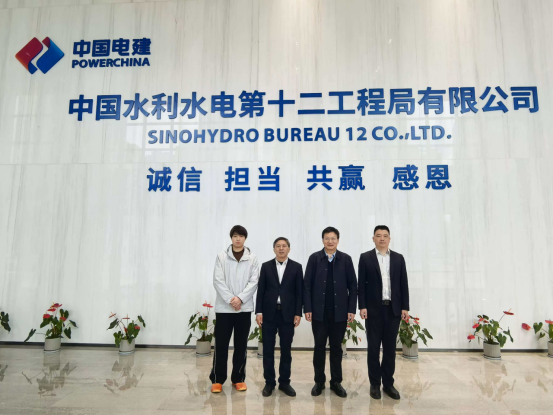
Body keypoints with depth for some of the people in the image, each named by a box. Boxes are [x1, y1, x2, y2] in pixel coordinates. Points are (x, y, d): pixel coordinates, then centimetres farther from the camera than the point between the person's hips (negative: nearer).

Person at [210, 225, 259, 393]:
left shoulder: (252, 258, 3)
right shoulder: (221, 257, 1)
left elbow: (254, 282, -3)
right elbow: (218, 280, -5)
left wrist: (240, 298, -15)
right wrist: (230, 299, -14)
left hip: (244, 308, 1)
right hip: (224, 307, -1)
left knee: (241, 345, 9)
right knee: (221, 345, 5)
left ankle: (238, 378, 23)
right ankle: (217, 379, 18)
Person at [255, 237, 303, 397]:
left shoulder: (296, 267, 2)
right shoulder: (266, 266, 4)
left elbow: (299, 292, 0)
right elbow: (260, 290, 2)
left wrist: (298, 313, -5)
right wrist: (258, 312, -4)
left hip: (288, 313, 0)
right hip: (269, 313, 1)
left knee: (286, 350, 9)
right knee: (268, 350, 6)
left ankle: (284, 382, 23)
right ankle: (269, 382, 20)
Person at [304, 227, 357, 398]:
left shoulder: (346, 259, 1)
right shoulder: (314, 258, -2)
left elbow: (352, 286, 1)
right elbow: (307, 285, -3)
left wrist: (351, 309, -3)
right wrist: (307, 308, -7)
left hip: (339, 312, 1)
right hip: (319, 311, 0)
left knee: (336, 347, 12)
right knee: (319, 347, 9)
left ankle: (336, 382, 26)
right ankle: (319, 381, 24)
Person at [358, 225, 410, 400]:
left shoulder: (398, 258, 7)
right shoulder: (365, 257, 0)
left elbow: (403, 284, 6)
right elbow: (361, 284, -3)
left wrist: (405, 307, 1)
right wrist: (362, 306, -9)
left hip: (393, 309, 2)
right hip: (374, 309, -2)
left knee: (390, 347, 9)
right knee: (373, 347, 5)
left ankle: (388, 383, 22)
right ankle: (375, 384, 18)